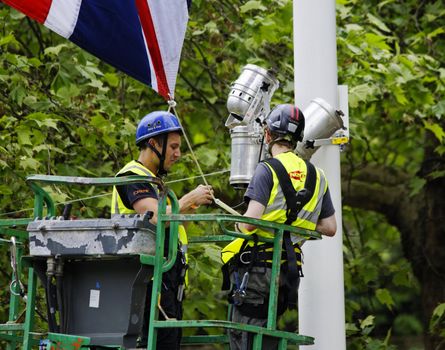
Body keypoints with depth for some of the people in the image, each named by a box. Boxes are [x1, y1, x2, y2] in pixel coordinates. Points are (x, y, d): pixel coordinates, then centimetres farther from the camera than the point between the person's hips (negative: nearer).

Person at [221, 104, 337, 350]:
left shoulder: (267, 170, -9)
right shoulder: (317, 176, 11)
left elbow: (251, 222, -17)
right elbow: (330, 228, 13)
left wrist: (239, 225, 4)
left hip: (256, 269, -6)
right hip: (287, 272, 6)